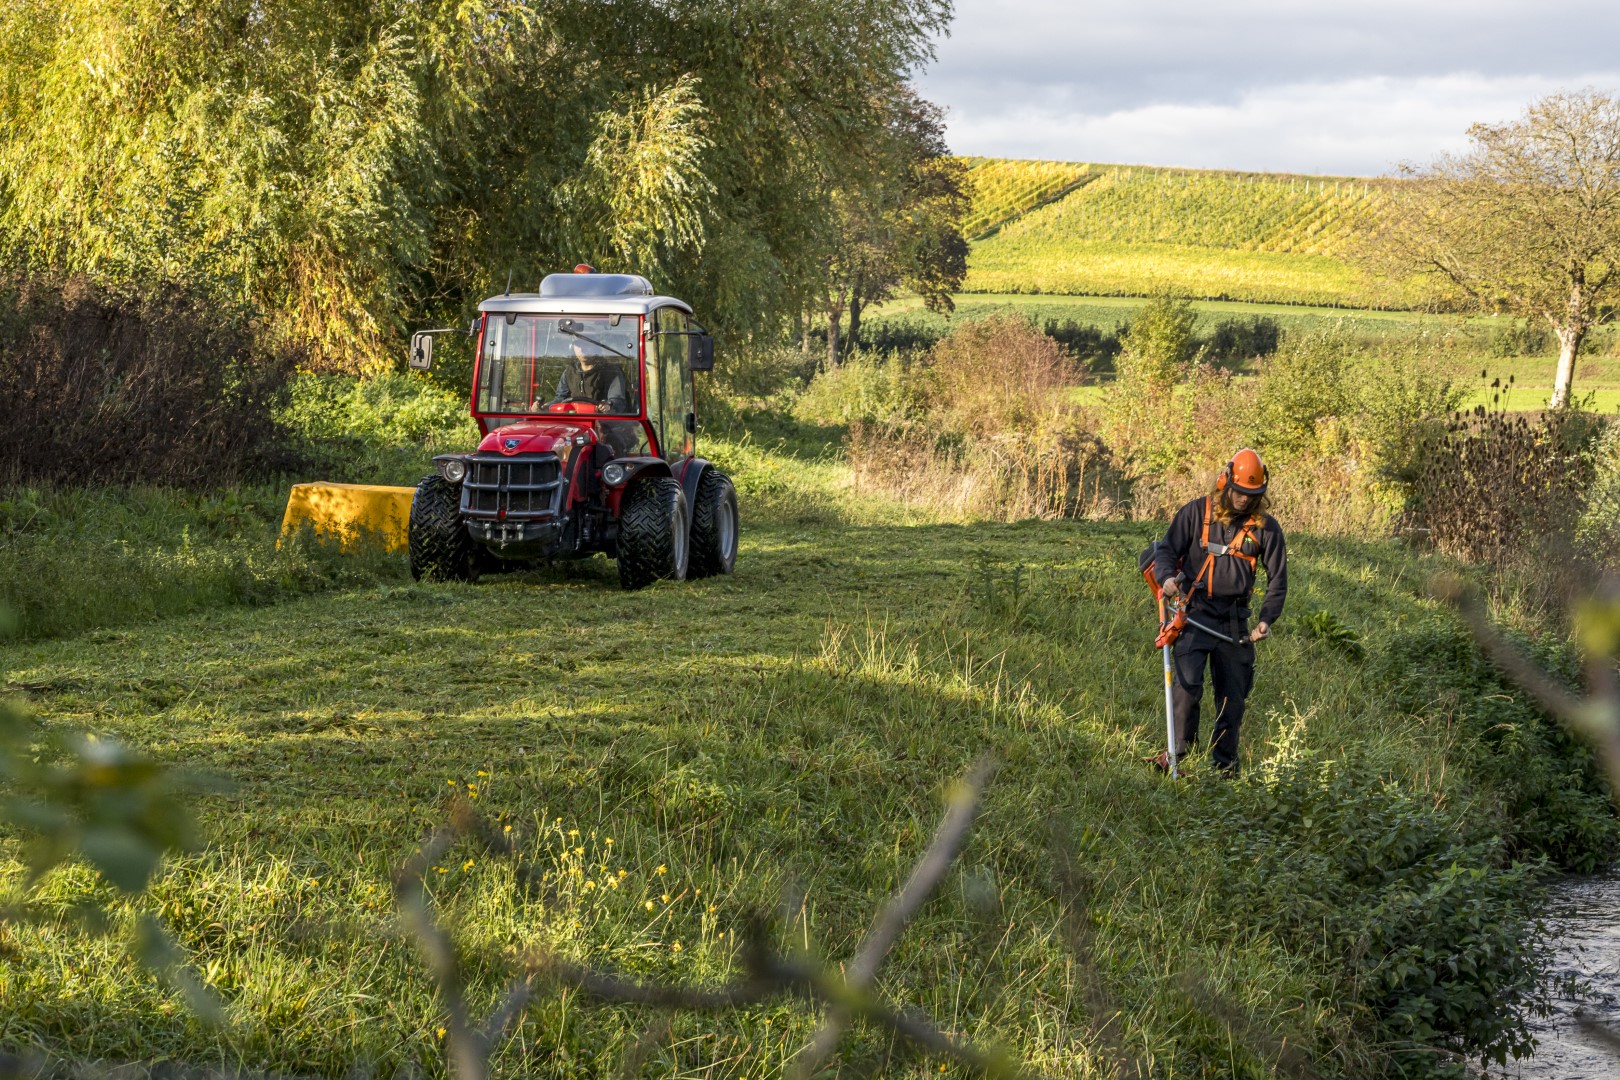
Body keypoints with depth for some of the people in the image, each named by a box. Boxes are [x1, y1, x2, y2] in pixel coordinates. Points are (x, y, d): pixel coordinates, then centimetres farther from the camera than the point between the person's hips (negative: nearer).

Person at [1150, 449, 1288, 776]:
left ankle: (1224, 767, 18)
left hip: (1234, 619, 3)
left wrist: (1267, 619, -3)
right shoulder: (1196, 513, 0)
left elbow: (1278, 578, 9)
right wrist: (1167, 577, -18)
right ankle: (1178, 749, -5)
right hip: (1195, 611, -2)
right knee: (1188, 682, -19)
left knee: (1233, 695, 6)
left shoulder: (1265, 527, 4)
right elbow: (1167, 549, 5)